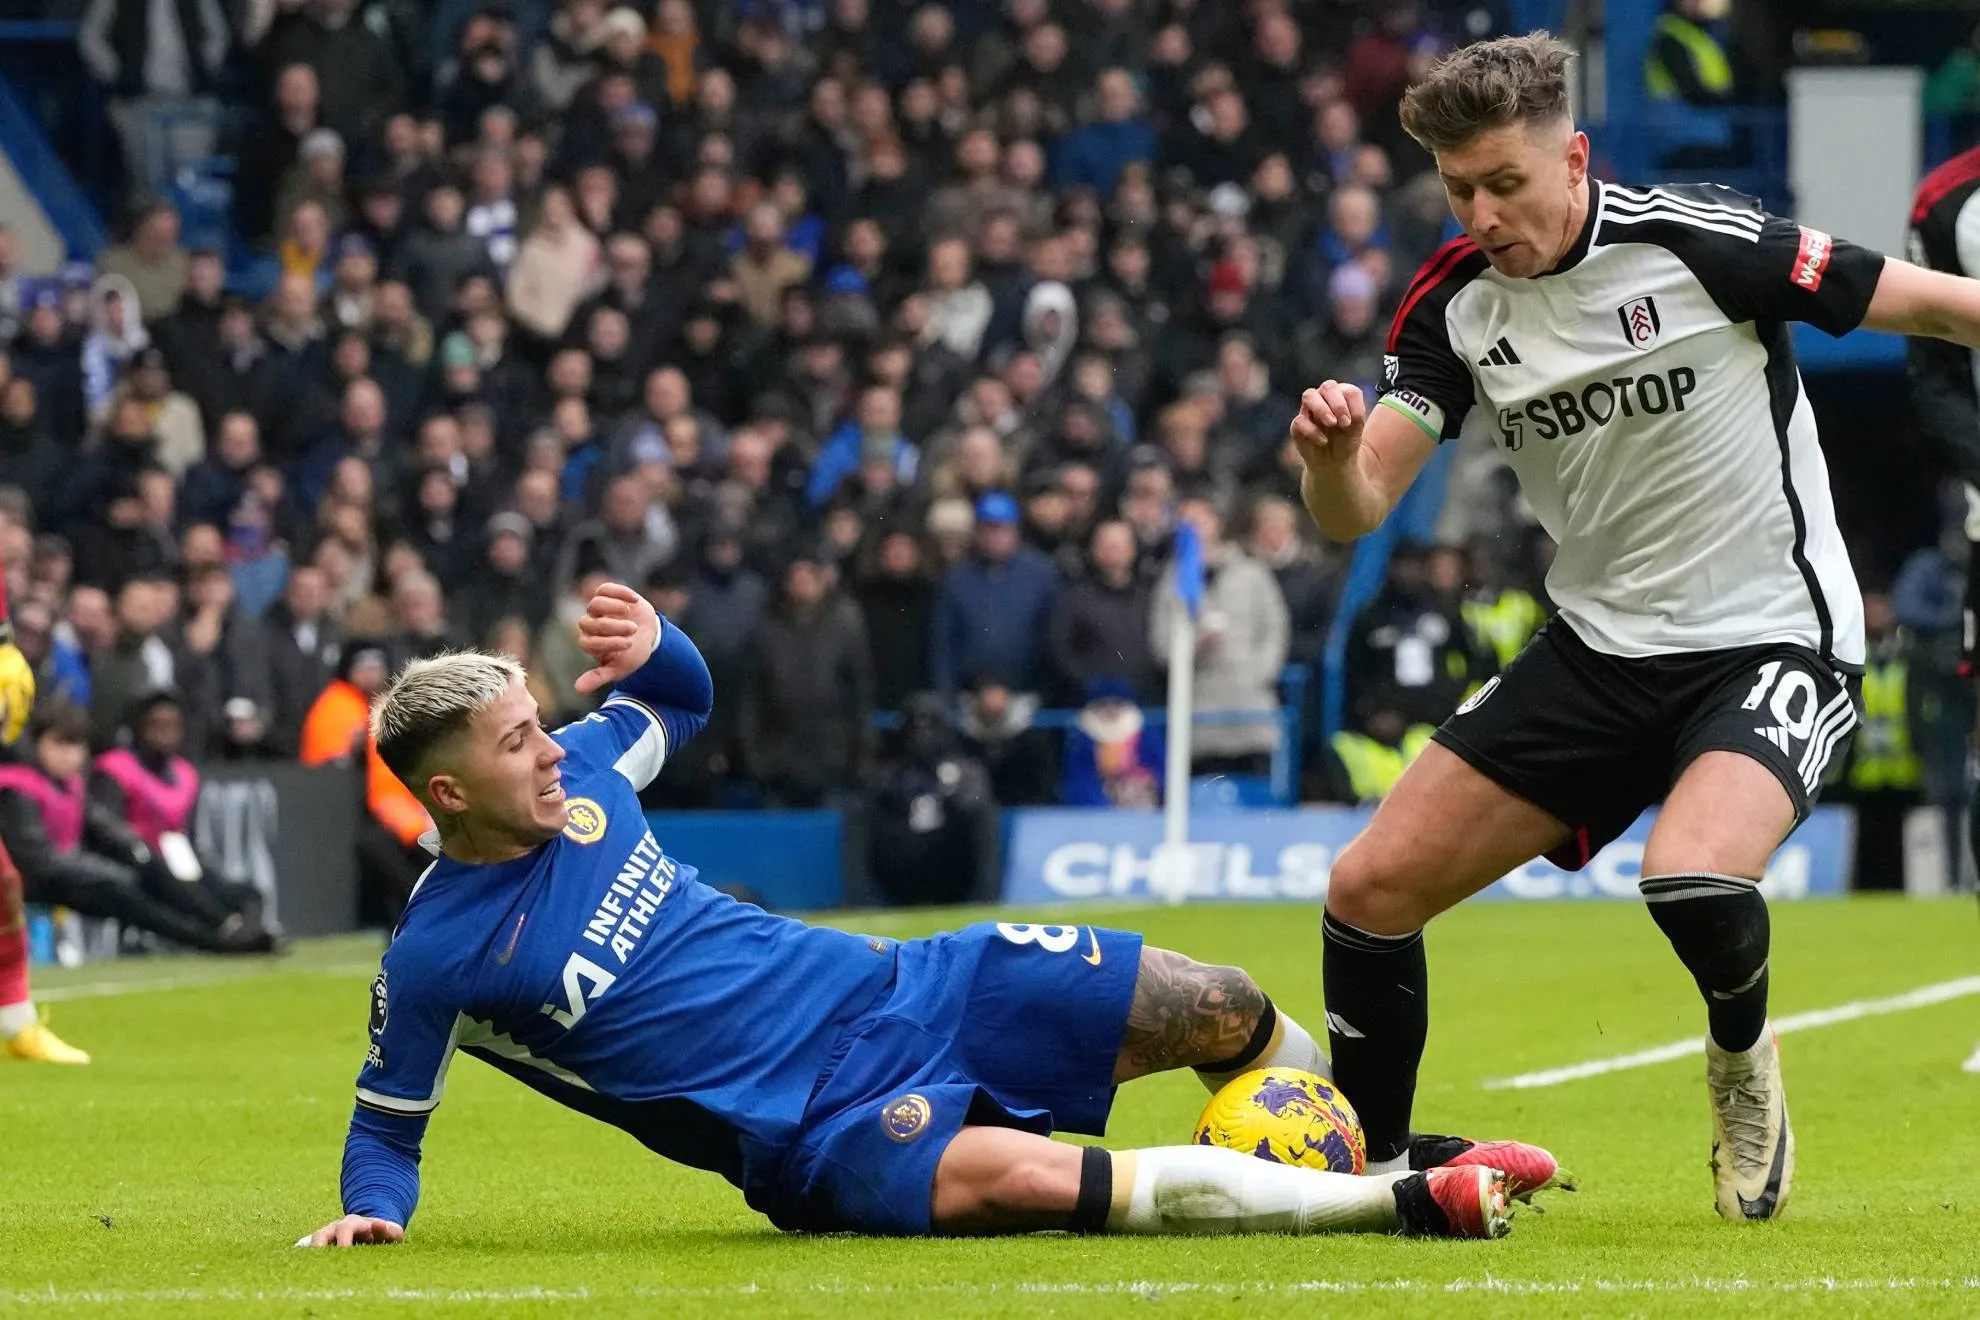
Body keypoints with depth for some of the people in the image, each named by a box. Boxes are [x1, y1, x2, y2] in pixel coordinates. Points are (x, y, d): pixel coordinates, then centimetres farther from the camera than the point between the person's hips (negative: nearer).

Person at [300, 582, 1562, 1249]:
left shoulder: (579, 773, 4)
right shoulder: (434, 960, -11)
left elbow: (685, 700, 24)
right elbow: (389, 1126, 3)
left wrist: (653, 646, 1)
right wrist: (373, 1210, -17)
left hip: (889, 991, 7)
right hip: (817, 1133, -7)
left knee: (1217, 1010, -1)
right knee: (1018, 1177, -38)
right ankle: (1409, 1207, -36)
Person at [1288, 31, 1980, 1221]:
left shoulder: (1700, 244, -18)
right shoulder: (1457, 304, -3)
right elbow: (1357, 510, -7)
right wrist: (1331, 449, -29)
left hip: (1772, 640, -6)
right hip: (1598, 654, 6)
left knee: (1693, 881, -33)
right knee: (1372, 889, 0)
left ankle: (1742, 1057, 1)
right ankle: (1369, 1168, 21)